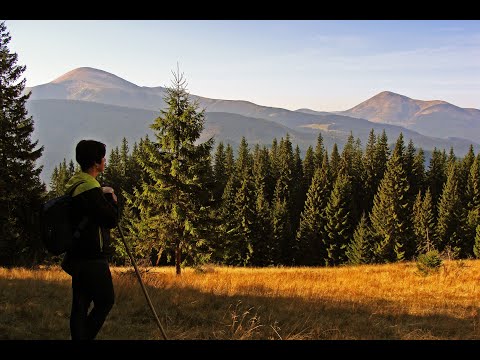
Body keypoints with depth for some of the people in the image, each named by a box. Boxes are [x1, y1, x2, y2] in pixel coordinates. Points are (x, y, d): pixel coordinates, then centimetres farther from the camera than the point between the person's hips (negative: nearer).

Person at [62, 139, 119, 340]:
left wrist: (104, 196, 13)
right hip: (92, 258, -9)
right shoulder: (90, 188, -18)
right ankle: (86, 336, 0)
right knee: (105, 300, 0)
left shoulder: (75, 184, 13)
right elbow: (111, 220, -16)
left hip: (80, 256, 10)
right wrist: (111, 197, -1)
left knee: (80, 305, 9)